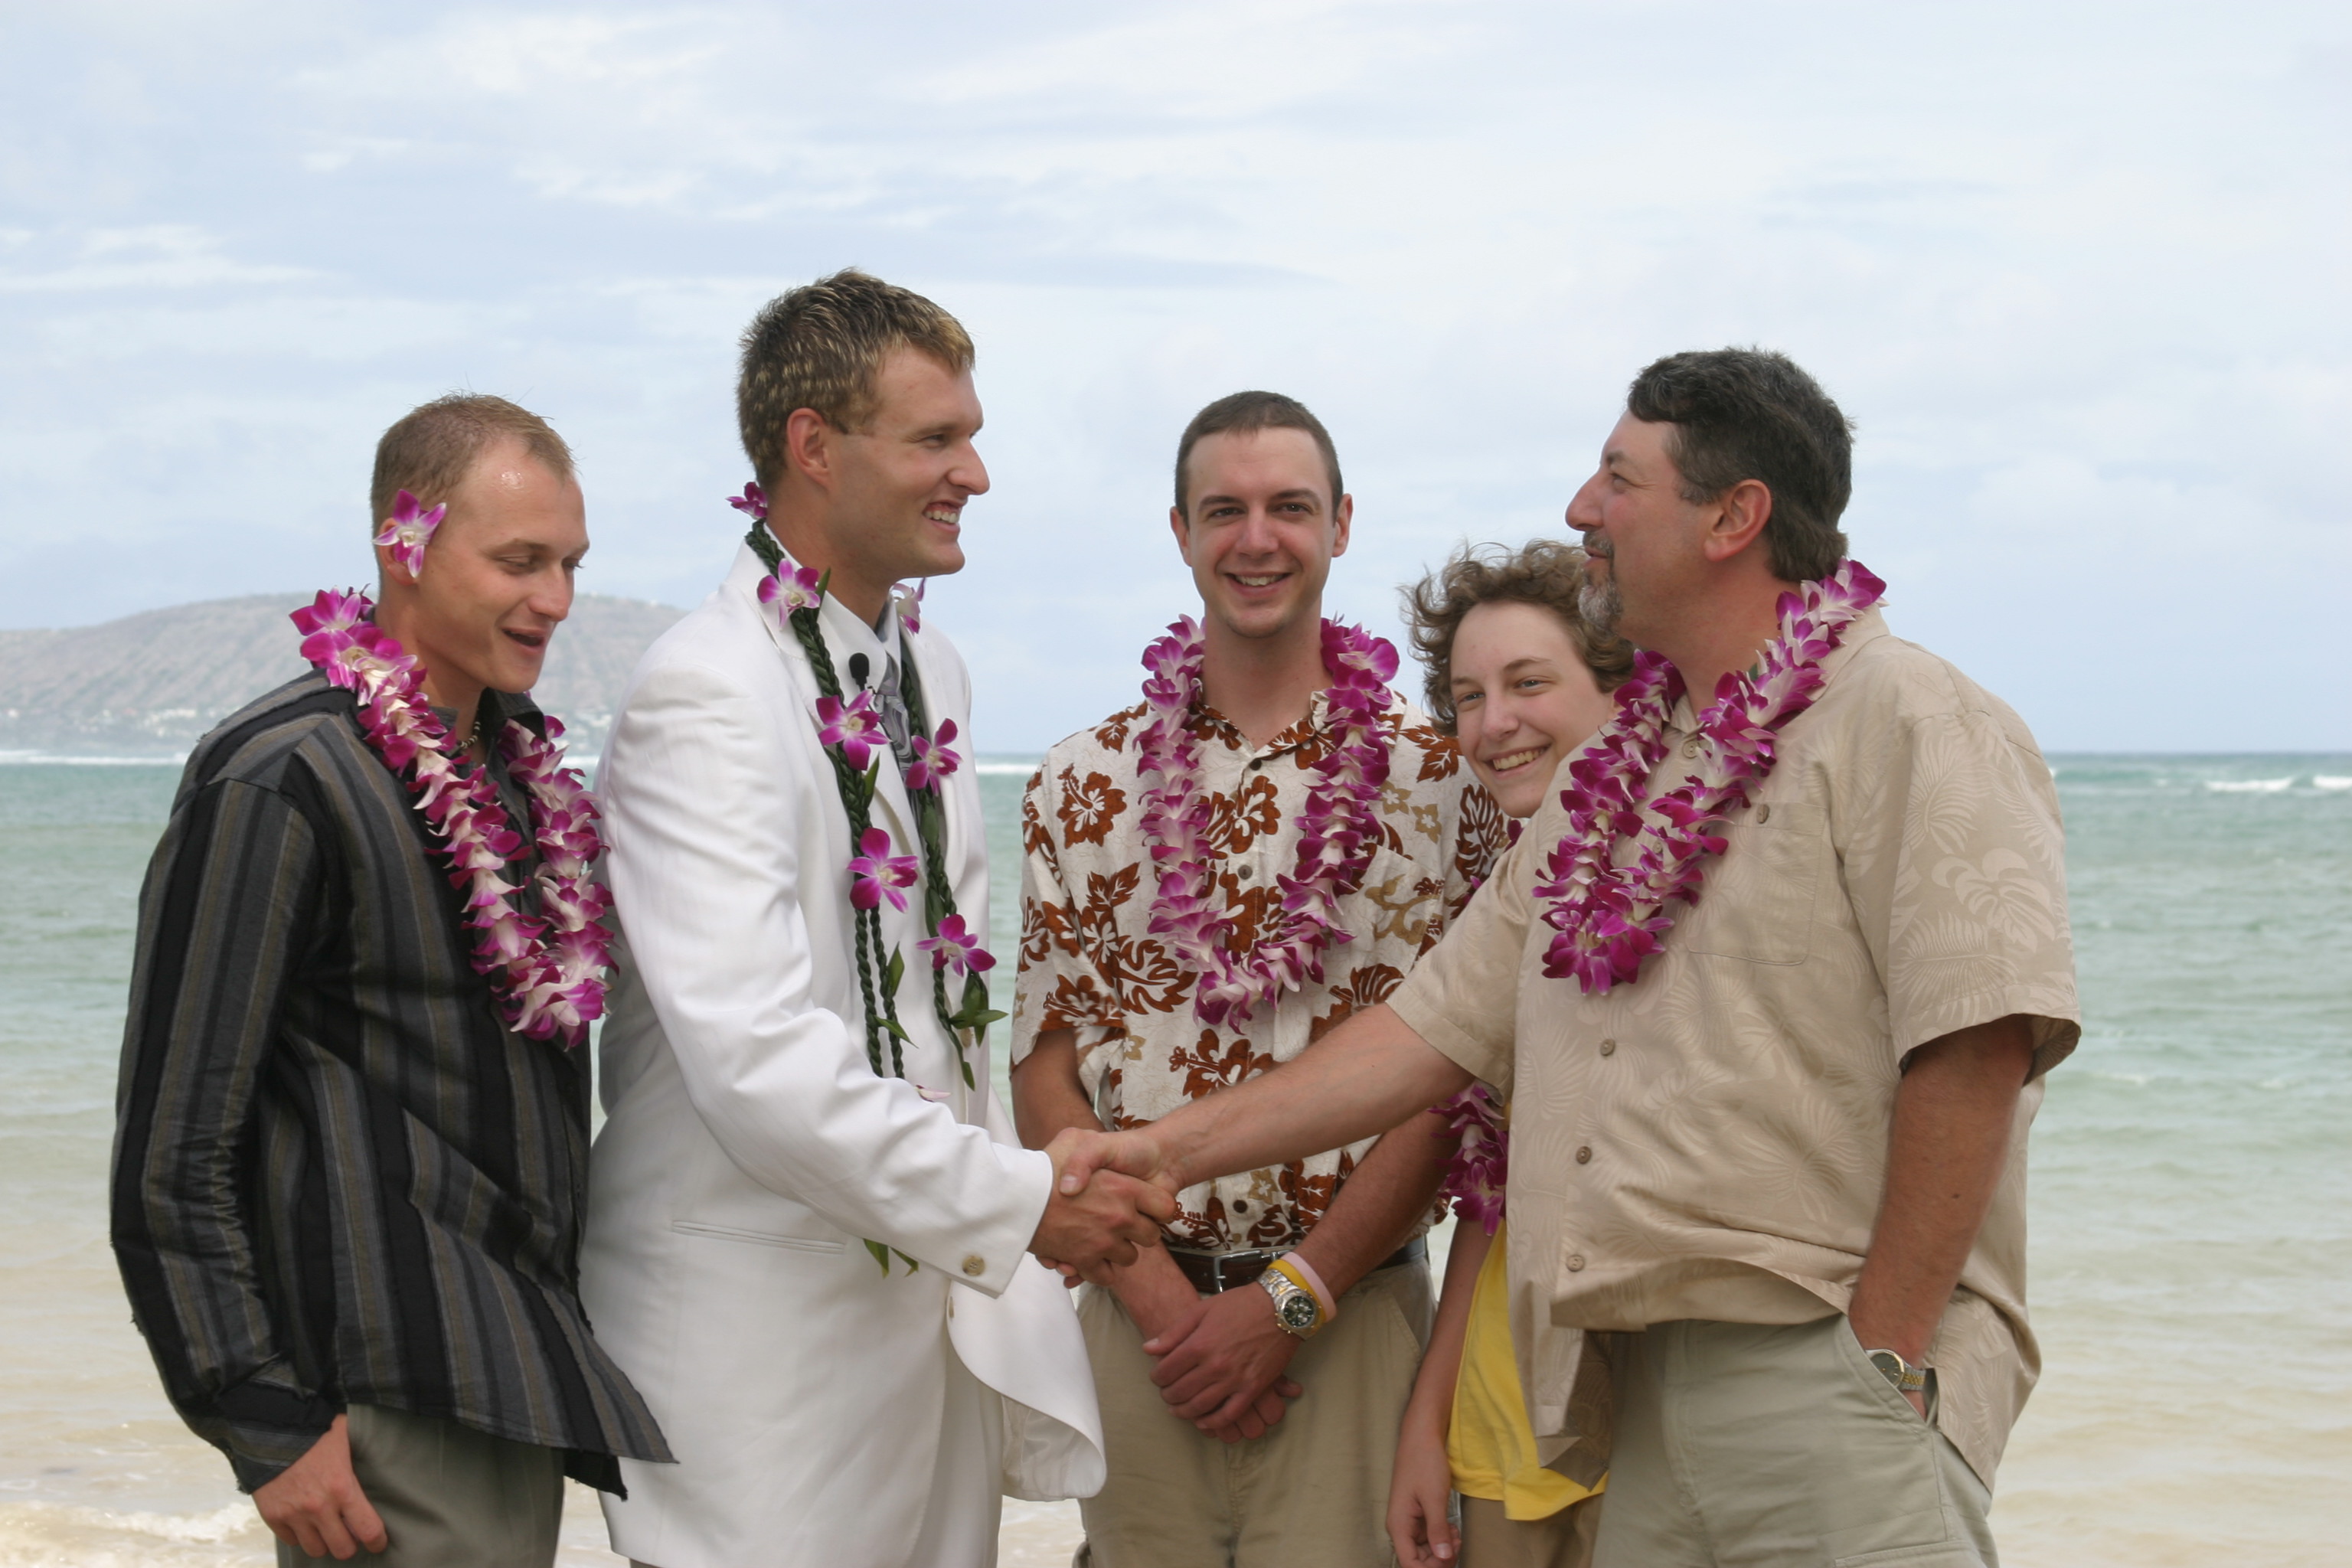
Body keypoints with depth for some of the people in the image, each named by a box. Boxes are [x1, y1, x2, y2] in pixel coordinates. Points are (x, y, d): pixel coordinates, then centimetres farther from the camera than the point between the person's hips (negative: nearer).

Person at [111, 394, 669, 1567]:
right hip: (389, 1400, -8)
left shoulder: (516, 757, 12)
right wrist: (265, 1423, -17)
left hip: (509, 1358, 8)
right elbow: (172, 1153, -15)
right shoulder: (279, 786, -14)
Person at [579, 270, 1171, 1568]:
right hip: (761, 1334, -8)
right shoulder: (703, 695, -17)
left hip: (933, 1297, 8)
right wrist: (1018, 1202, -19)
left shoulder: (926, 666, 13)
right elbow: (757, 1061, -25)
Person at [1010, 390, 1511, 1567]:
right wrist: (1161, 1299, -7)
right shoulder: (1085, 784, 6)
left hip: (1348, 1320, -2)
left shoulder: (1435, 775, 0)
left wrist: (1291, 1299, -10)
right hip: (1136, 1315, 2)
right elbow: (1044, 1073, 4)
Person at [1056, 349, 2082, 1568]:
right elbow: (1437, 1022, 21)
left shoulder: (1905, 722, -6)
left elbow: (1976, 1044, -15)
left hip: (1825, 1378, -7)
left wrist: (1880, 1357, -17)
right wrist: (1173, 1149, 15)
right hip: (1643, 1384, 7)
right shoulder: (1610, 782, 20)